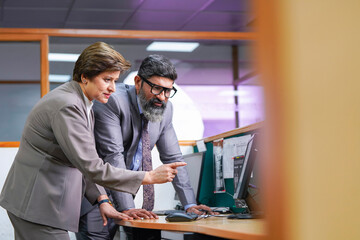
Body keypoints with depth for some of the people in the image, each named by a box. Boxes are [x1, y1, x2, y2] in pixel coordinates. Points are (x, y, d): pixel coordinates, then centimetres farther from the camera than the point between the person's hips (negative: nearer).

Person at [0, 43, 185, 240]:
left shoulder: (83, 105, 11)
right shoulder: (66, 106, -22)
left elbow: (85, 162, 16)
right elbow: (92, 167, -24)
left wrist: (102, 201, 4)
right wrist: (150, 177, -21)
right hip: (35, 206, -10)